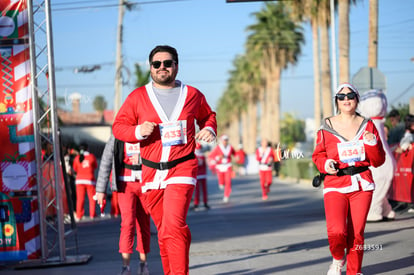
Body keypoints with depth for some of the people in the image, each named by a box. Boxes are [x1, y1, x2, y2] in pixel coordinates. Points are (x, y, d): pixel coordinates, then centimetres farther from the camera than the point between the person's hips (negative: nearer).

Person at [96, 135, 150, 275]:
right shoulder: (117, 137, 1)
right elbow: (106, 162, 4)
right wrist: (101, 190, 4)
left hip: (145, 184, 2)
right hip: (126, 184, -2)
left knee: (144, 224, 6)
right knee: (128, 222, -14)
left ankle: (143, 262, 20)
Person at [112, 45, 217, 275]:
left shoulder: (192, 95, 6)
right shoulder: (137, 97, 4)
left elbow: (207, 115, 23)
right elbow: (118, 126, 4)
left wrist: (209, 129, 1)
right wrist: (138, 131, -16)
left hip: (182, 169, -2)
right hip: (151, 171, 3)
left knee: (174, 224, -21)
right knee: (163, 231, 11)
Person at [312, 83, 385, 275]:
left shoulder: (367, 126, 7)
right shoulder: (327, 127, 2)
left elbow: (378, 161, 8)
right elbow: (318, 155, 12)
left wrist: (372, 144, -10)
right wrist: (325, 164, -9)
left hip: (362, 186, 2)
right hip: (335, 186, -2)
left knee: (356, 234, 0)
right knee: (336, 232, -16)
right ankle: (338, 259, 16)